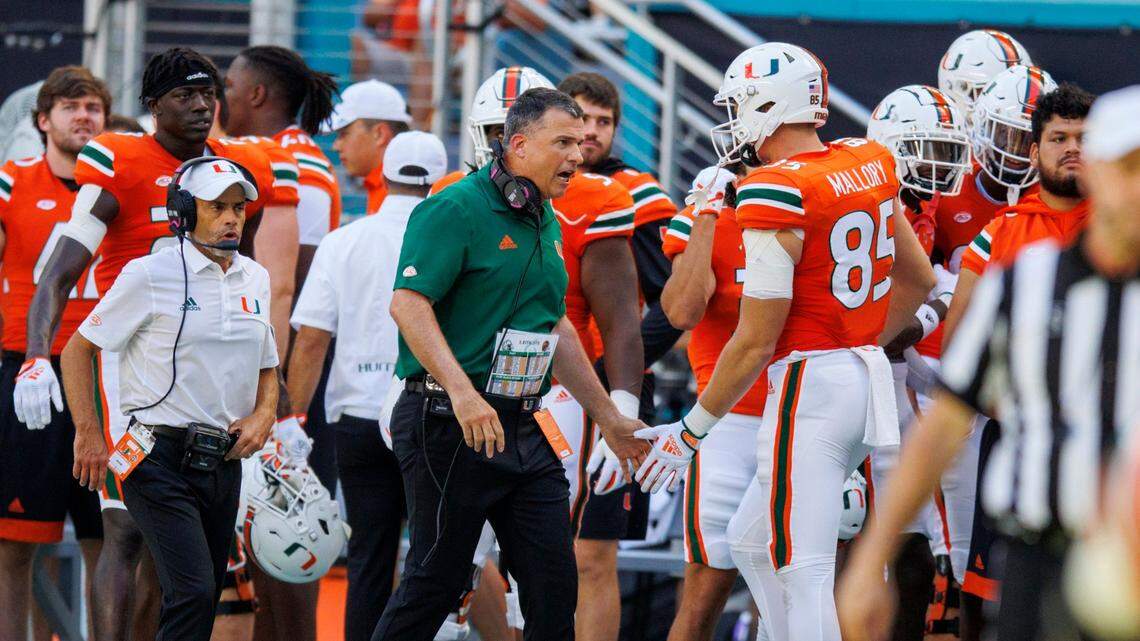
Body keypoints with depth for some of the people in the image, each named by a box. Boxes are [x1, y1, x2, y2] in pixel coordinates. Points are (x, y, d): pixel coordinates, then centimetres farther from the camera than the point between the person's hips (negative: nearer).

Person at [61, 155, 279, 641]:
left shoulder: (254, 279, 12)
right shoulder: (150, 275, -6)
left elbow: (267, 368, 25)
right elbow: (77, 350, -1)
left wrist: (262, 416, 4)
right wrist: (89, 435, -9)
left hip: (224, 463, 7)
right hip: (162, 460, -7)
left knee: (204, 597, 6)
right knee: (193, 592, -20)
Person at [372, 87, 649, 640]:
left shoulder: (546, 225, 16)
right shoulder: (457, 210, -11)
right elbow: (408, 304, -21)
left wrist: (609, 418, 28)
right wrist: (462, 392, -31)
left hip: (524, 428, 8)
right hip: (450, 426, -8)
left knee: (554, 584, 3)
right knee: (435, 580, -3)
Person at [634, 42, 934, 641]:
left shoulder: (777, 194, -16)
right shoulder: (868, 165, 7)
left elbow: (755, 342, -14)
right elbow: (919, 279, 19)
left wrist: (690, 432, -4)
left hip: (809, 385, -8)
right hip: (868, 373, 8)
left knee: (803, 575, -6)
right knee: (752, 541, 20)